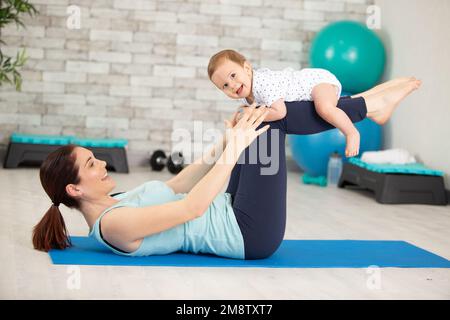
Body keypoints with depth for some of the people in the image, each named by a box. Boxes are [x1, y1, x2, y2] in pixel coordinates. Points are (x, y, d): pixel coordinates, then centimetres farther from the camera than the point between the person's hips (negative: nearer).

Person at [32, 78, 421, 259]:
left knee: (266, 116, 8)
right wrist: (235, 149, -23)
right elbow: (192, 206, -29)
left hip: (228, 212, 10)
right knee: (269, 118, -9)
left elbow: (176, 185, 17)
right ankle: (367, 106, 8)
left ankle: (364, 104, 15)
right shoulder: (113, 224, -22)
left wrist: (223, 143, 14)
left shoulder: (113, 204, 8)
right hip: (251, 235, -10)